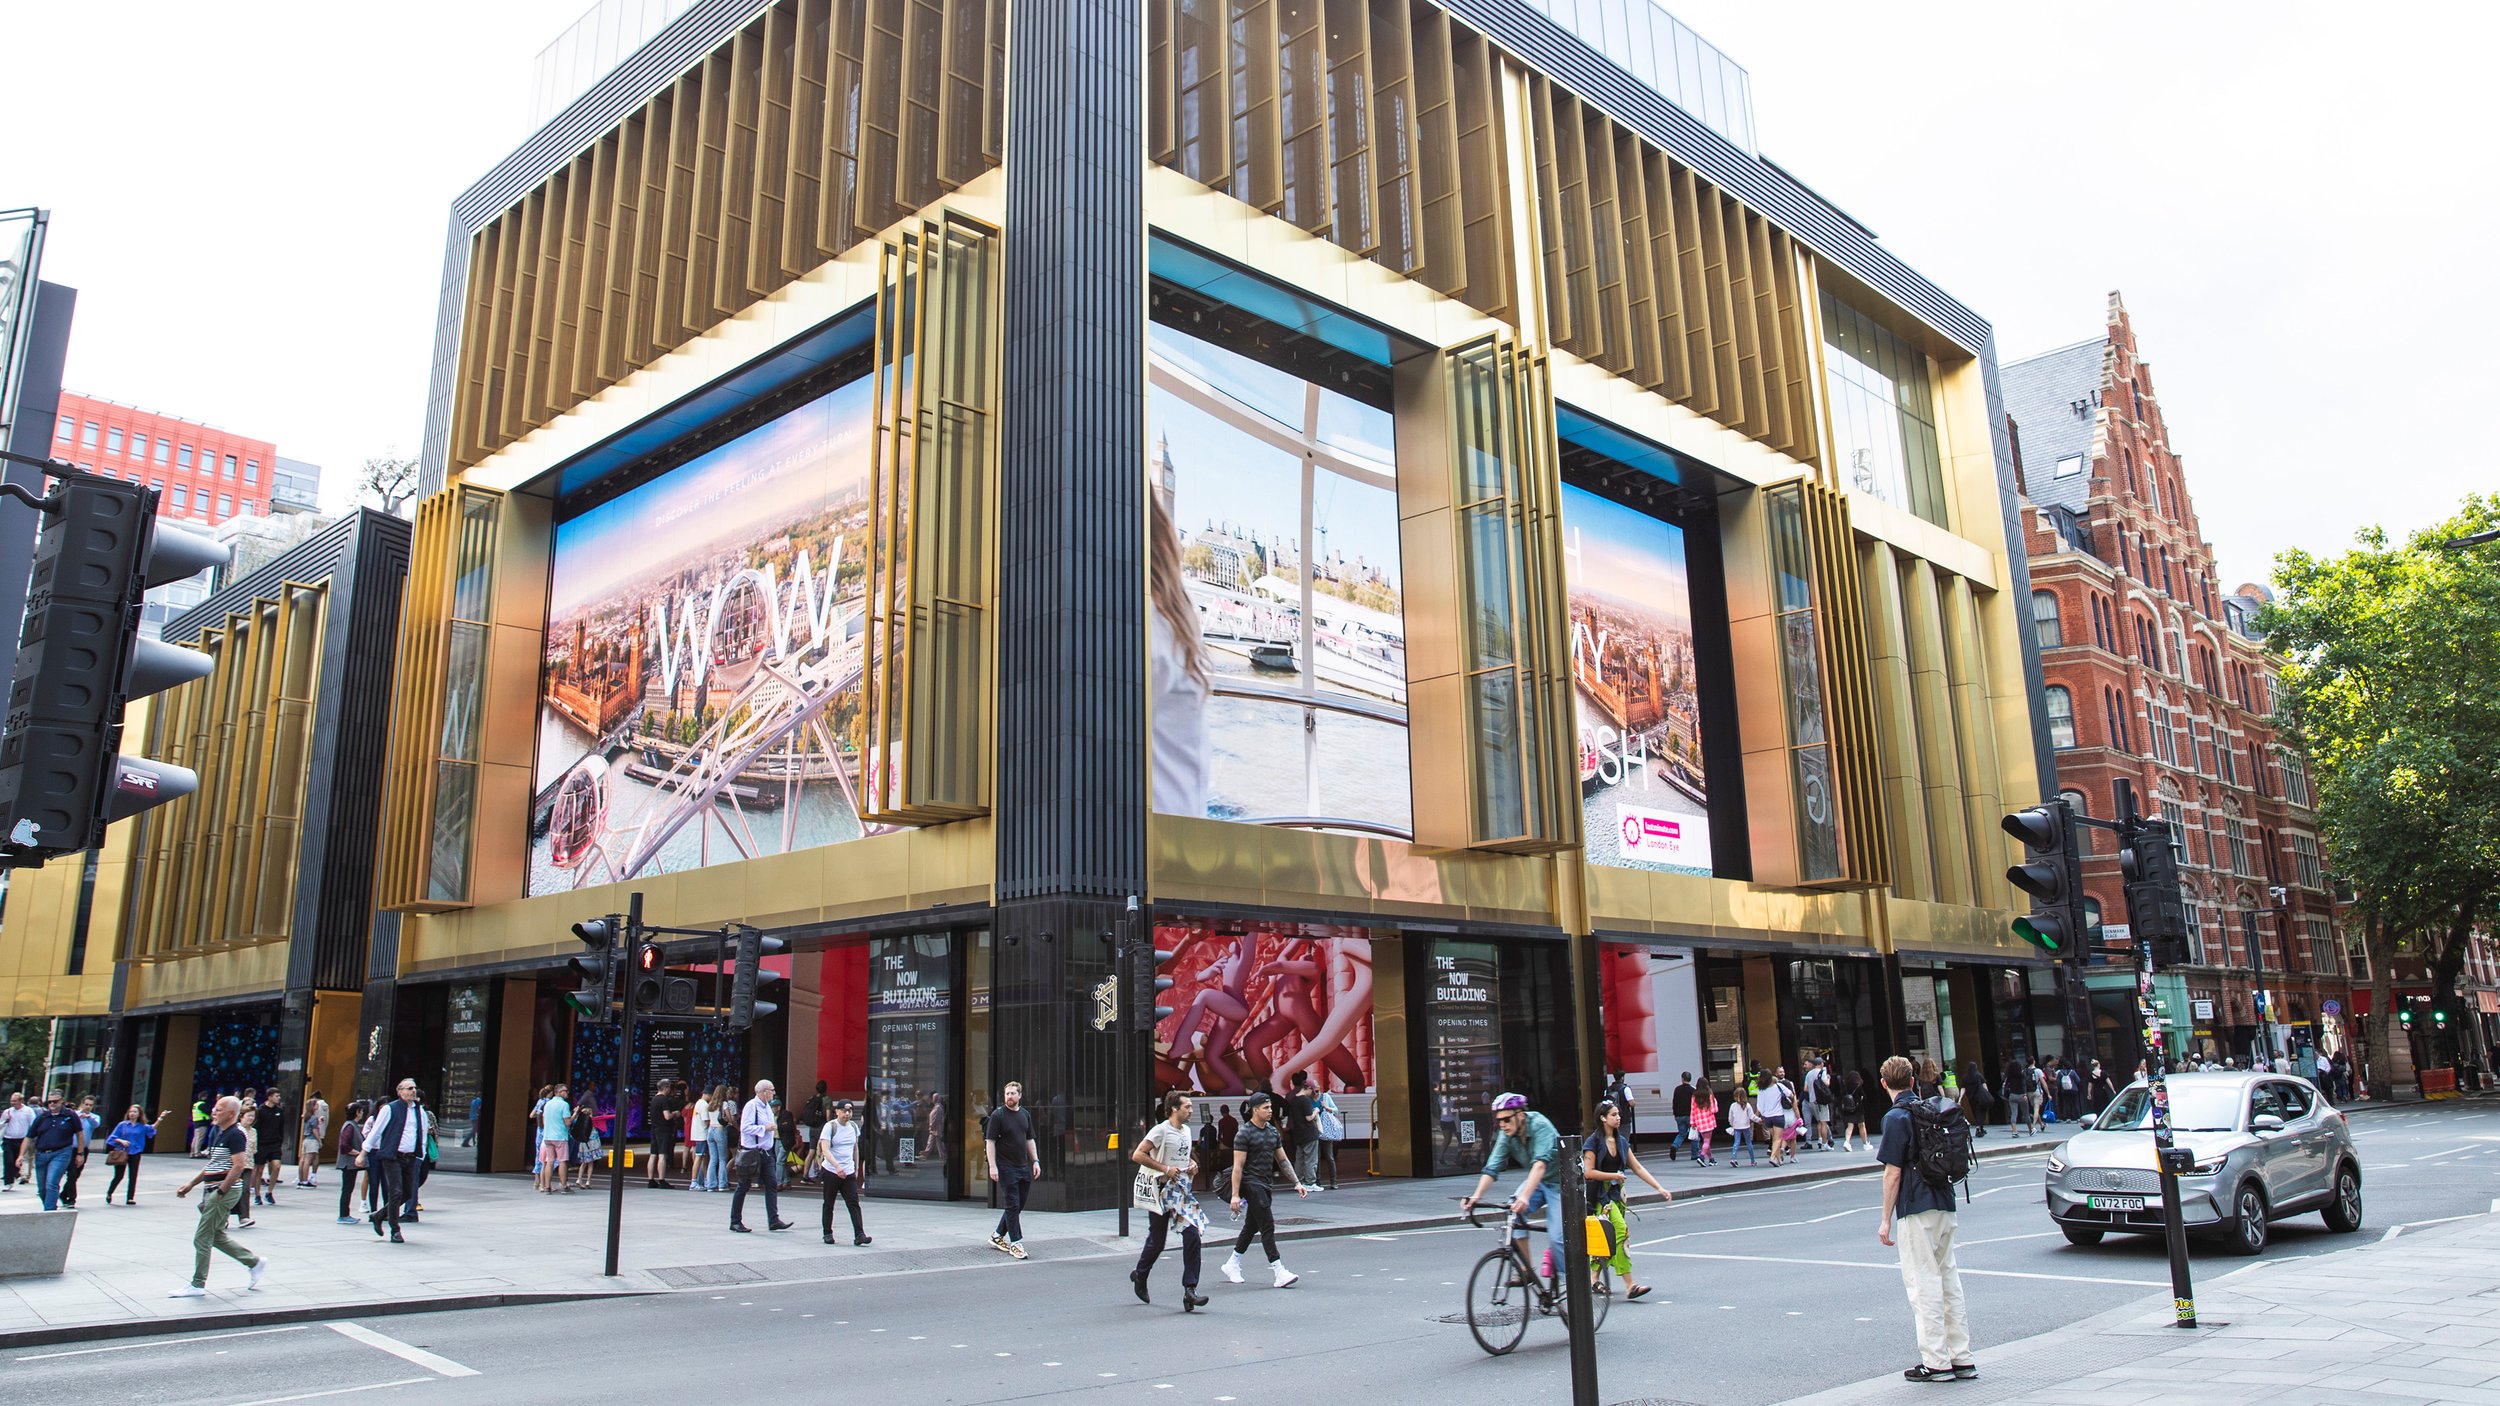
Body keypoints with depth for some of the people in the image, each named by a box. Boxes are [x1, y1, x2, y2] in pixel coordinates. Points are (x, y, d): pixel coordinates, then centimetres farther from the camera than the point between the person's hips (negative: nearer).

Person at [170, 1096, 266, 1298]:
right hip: (213, 1190, 10)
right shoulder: (215, 1132, 14)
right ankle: (254, 1262, 23)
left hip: (226, 1189, -10)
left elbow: (238, 1166, -22)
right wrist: (190, 1184, 18)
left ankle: (197, 1285, 8)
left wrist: (220, 1192, -21)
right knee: (217, 1236, 14)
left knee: (202, 1238, -2)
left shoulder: (235, 1135, -16)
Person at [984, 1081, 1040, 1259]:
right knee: (1012, 1205, -7)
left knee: (1018, 1205, 11)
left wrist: (1035, 1161, 10)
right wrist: (992, 1166, -16)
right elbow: (990, 1141, -10)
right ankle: (1015, 1244, -1)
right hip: (1006, 1167, -7)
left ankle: (997, 1237, 25)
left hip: (1023, 1167, 7)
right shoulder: (997, 1115, -8)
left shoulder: (1025, 1115, 11)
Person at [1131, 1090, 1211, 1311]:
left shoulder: (1186, 1131, 13)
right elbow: (1137, 1155, -18)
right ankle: (1140, 1275, 35)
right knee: (1157, 1241, 7)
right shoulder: (1161, 1131, -12)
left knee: (1192, 1235, -10)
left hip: (1182, 1190, 6)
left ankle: (1190, 1289, -9)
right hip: (1161, 1191, -6)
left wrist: (1192, 1163, 8)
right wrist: (1165, 1169, -20)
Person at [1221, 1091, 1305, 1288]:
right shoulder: (1244, 1134, -11)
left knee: (1252, 1226, 15)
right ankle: (1280, 1273, -11)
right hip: (1251, 1183, -8)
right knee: (1267, 1227, -11)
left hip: (1266, 1184, 8)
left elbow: (1283, 1160, 17)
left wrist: (1297, 1182, 10)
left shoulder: (1273, 1131, 11)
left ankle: (1232, 1265, 28)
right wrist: (1235, 1195, -18)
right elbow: (1238, 1166, -14)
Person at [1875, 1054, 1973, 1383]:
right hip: (1945, 1206, 8)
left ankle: (1935, 1362, 2)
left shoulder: (1896, 1118, -13)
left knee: (1924, 1284, -1)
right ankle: (1962, 1358, 17)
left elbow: (1893, 1174, -14)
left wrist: (1886, 1219, -7)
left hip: (1917, 1211, -7)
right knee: (1949, 1278, 13)